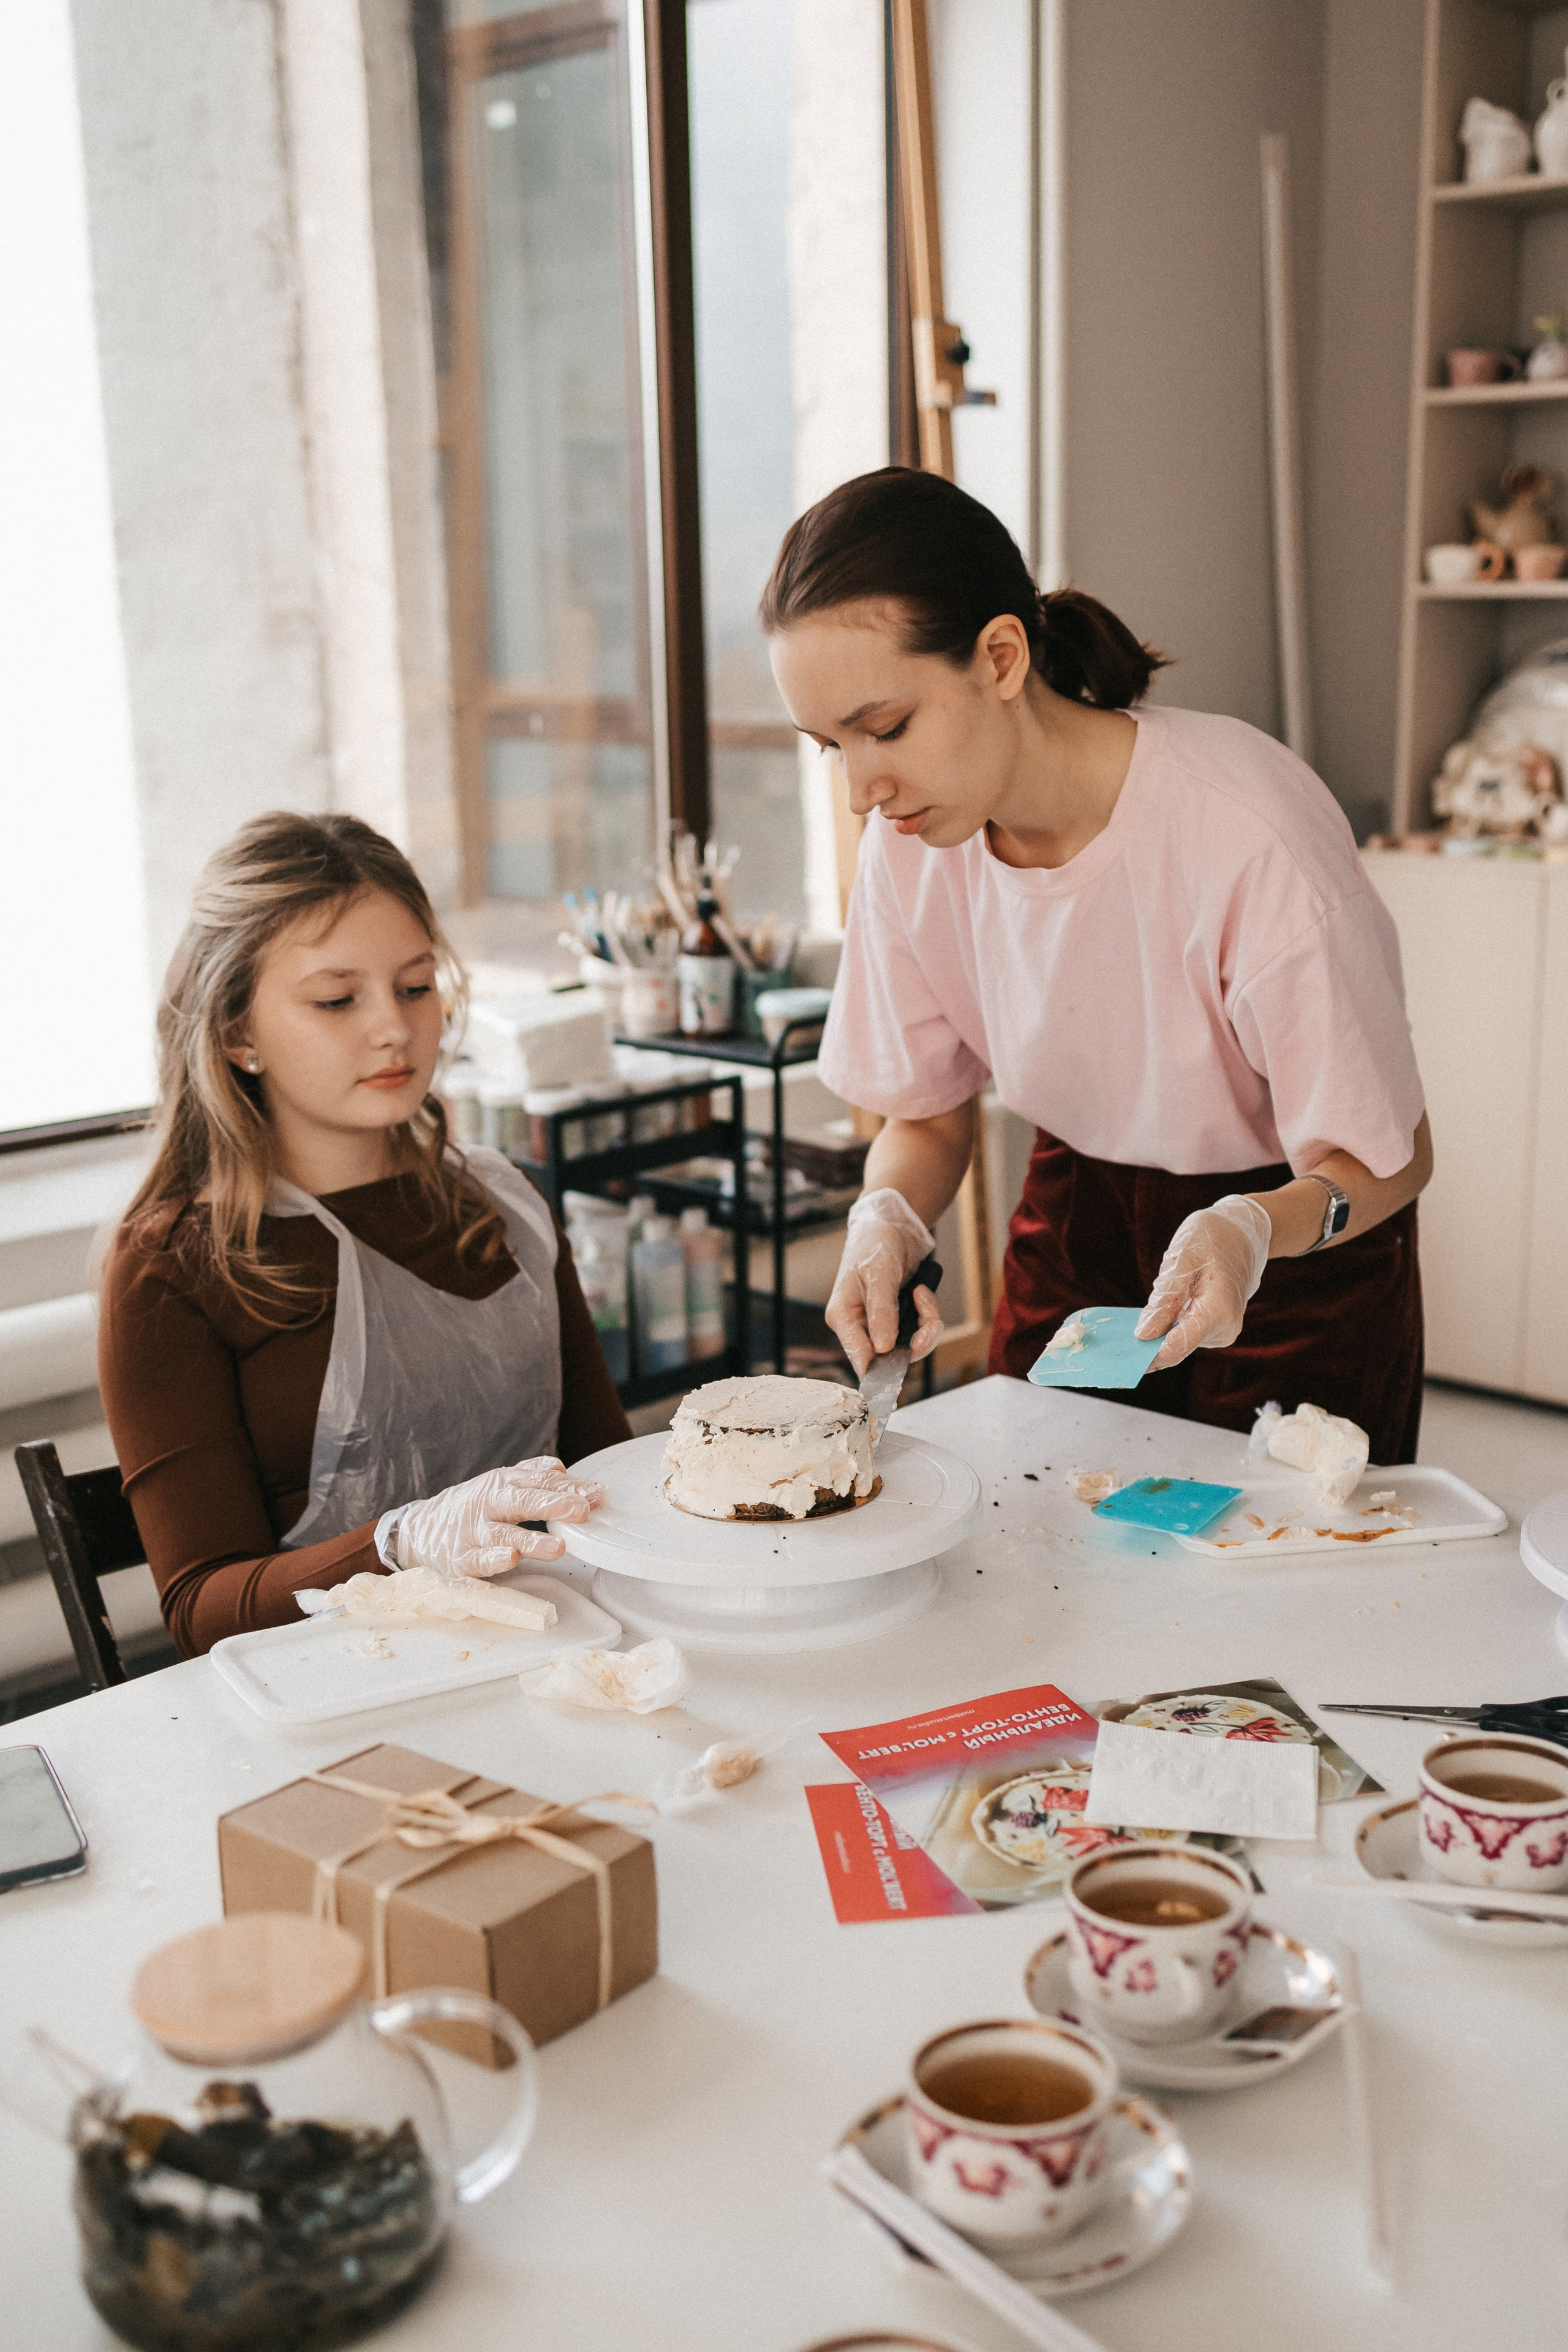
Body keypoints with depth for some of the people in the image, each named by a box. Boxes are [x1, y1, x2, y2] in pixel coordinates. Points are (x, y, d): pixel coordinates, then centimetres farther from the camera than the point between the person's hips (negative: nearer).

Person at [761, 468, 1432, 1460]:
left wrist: (1253, 1227, -41)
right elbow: (926, 1116, -1)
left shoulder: (1248, 833, -31)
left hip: (1298, 1238, -3)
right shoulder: (909, 846, -16)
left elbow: (1388, 1156, -21)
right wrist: (888, 1217, -23)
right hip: (1079, 1207, 4)